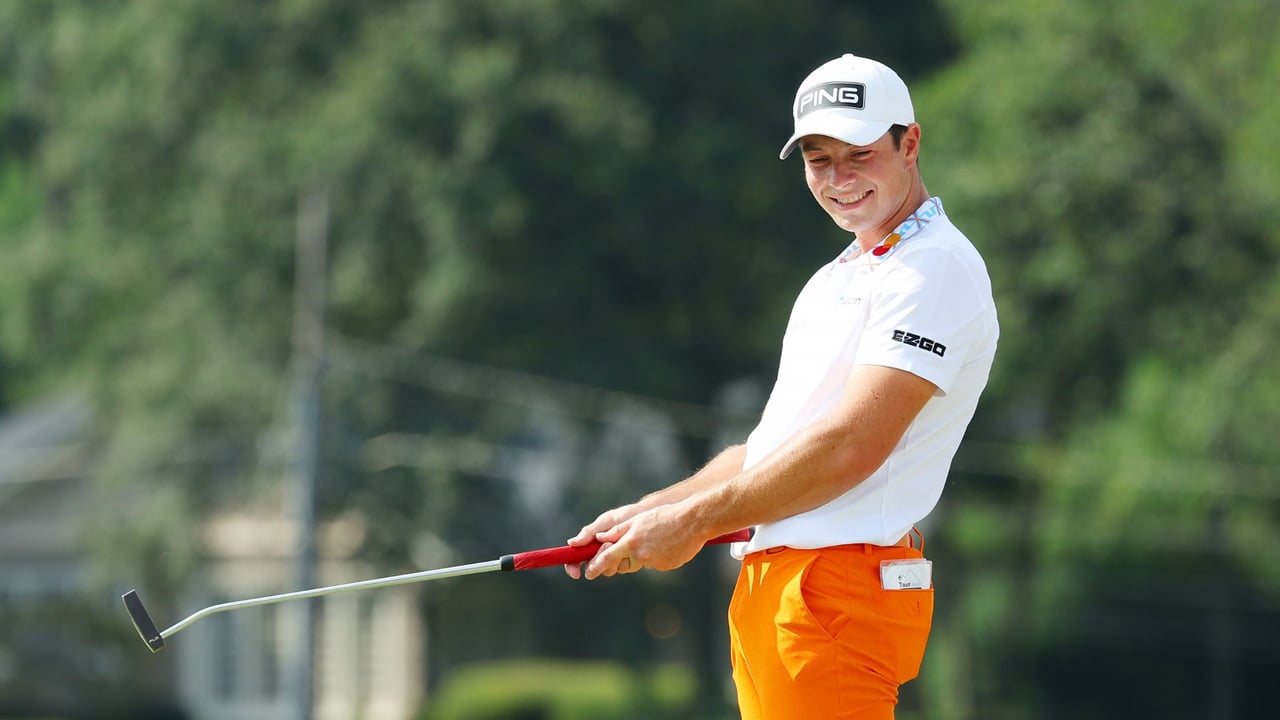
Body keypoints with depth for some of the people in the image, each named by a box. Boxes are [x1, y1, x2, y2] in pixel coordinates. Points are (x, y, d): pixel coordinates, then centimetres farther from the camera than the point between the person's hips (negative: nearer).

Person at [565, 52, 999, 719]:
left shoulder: (936, 268, -9)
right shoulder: (833, 281, 24)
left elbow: (852, 446, -18)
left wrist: (696, 520, -12)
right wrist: (644, 514, 11)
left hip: (842, 585, -9)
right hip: (769, 584, 9)